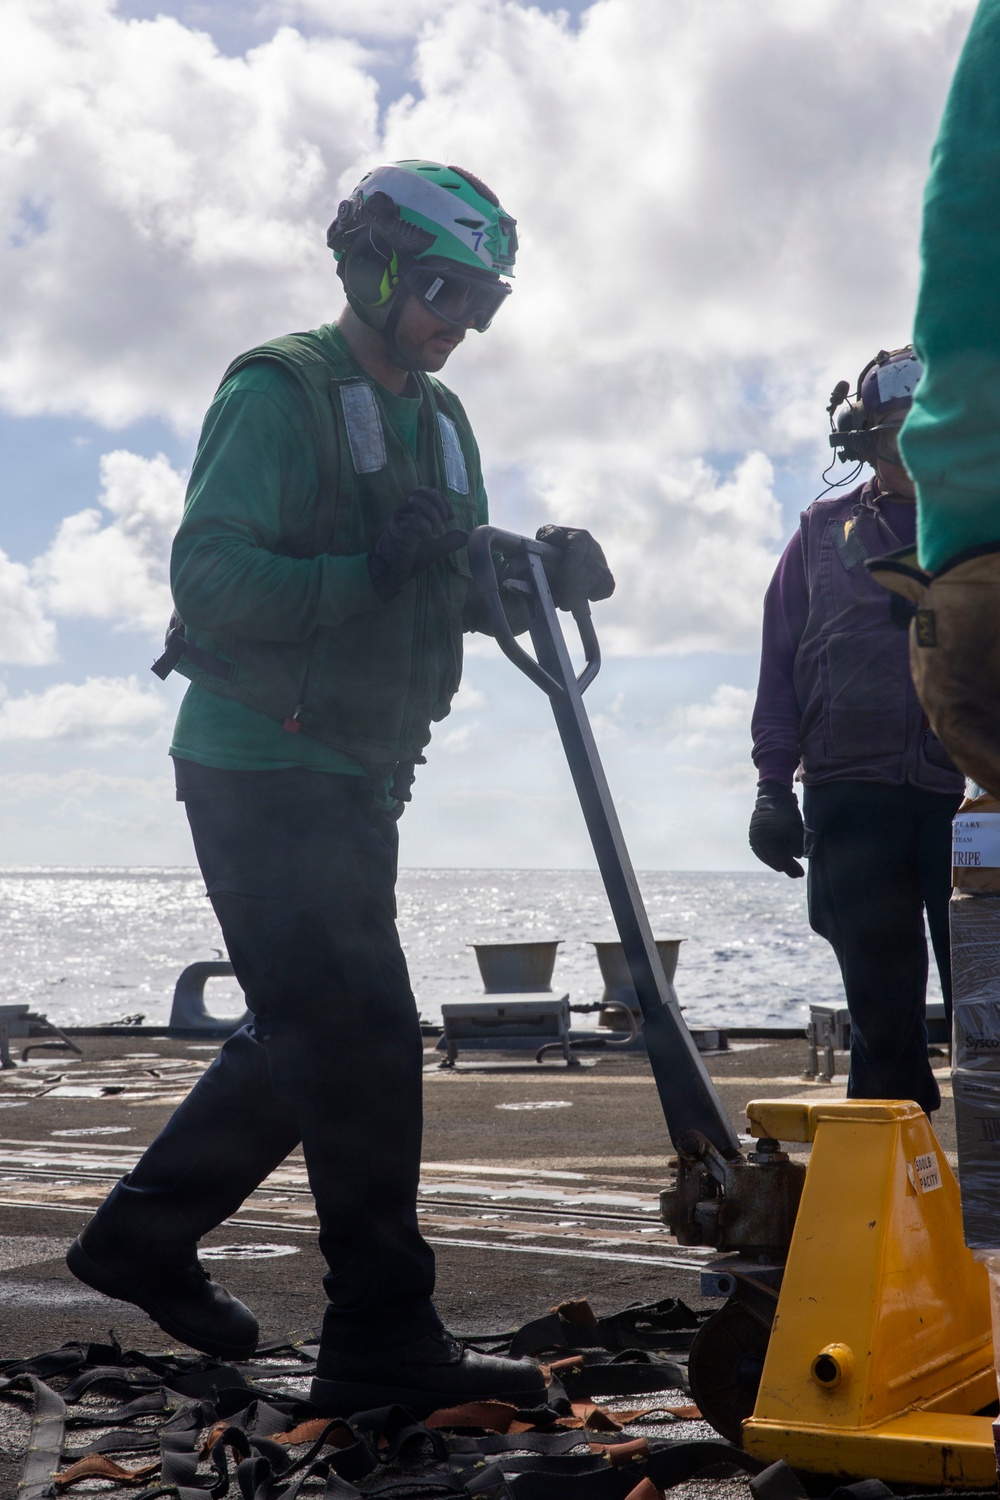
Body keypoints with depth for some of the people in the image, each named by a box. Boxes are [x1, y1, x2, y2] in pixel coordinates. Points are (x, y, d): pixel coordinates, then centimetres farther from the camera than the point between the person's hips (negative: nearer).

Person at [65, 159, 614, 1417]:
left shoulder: (438, 422, 15)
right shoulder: (277, 393, -11)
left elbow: (452, 596, 15)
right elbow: (207, 578, -20)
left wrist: (539, 576, -5)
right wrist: (367, 571, -30)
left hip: (354, 771, 9)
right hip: (260, 765, -9)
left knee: (312, 1033, 14)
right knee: (362, 1038, -11)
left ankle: (144, 1234, 29)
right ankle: (385, 1344, -4)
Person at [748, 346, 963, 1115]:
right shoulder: (826, 532, 13)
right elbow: (781, 662, 11)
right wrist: (775, 785, 4)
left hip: (968, 793, -1)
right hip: (853, 796, 1)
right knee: (881, 999, 4)